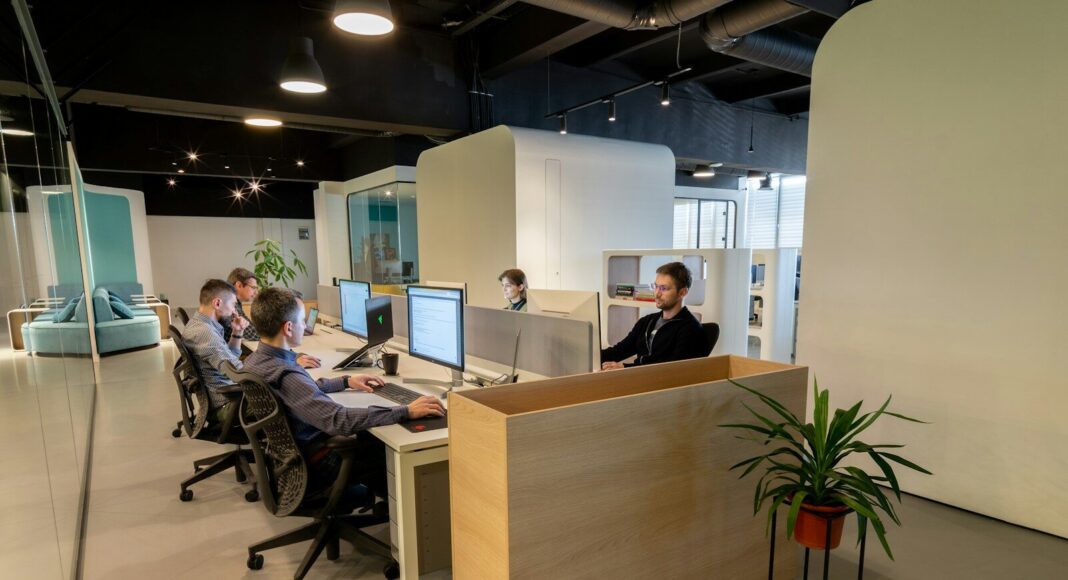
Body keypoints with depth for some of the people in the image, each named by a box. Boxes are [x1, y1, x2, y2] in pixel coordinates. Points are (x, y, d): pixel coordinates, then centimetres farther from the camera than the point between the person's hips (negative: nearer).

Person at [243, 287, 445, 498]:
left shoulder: (256, 360, -2)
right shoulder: (284, 376, -33)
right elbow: (339, 420, -40)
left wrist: (345, 381, 12)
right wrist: (407, 411, -38)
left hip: (293, 454, 9)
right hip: (318, 466, -9)